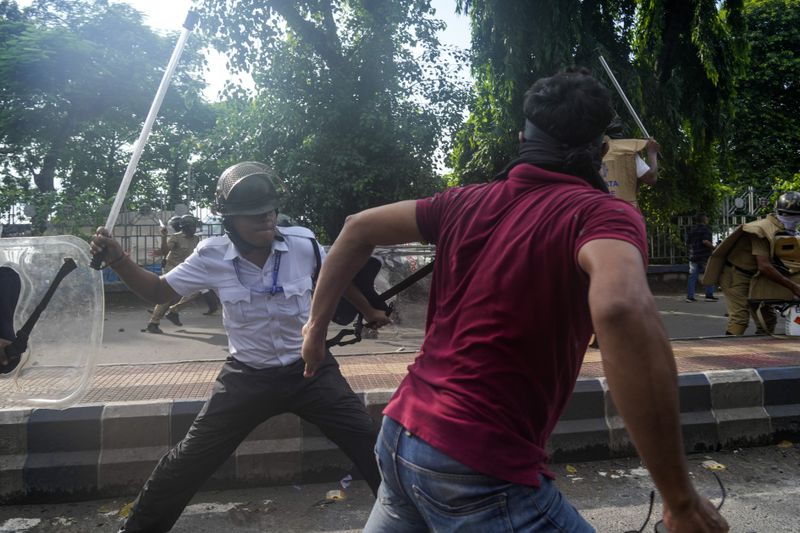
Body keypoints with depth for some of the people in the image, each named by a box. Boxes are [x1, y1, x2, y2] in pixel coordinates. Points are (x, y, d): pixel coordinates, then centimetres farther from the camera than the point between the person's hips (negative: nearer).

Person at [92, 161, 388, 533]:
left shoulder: (303, 243, -13)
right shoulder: (212, 256, -12)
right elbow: (158, 292, -1)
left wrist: (370, 312, 20)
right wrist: (116, 258, -17)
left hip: (310, 370, 0)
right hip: (248, 377, 1)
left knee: (371, 445, -3)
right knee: (190, 460, 8)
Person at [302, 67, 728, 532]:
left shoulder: (471, 202, 6)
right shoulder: (600, 212, -12)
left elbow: (360, 227, 14)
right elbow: (621, 308, -34)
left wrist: (318, 325, 23)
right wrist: (679, 496, -26)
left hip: (401, 433, 7)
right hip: (478, 468, -6)